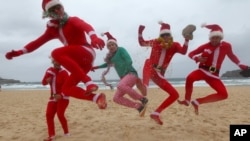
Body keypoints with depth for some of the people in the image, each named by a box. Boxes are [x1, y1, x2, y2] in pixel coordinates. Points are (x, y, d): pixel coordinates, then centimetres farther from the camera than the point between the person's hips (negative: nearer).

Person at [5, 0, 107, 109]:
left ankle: (88, 82, -36)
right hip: (80, 62, 8)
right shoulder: (53, 29, 18)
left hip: (87, 52, -7)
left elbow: (86, 26, -24)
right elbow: (38, 42, 18)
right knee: (67, 89, 2)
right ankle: (97, 97, -2)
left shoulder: (73, 20, -1)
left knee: (56, 53, -31)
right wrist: (19, 52, 8)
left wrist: (94, 37, -47)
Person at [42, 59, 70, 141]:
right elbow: (43, 83, 11)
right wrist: (46, 80, -13)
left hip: (63, 97, -6)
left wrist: (61, 95, -32)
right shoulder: (49, 71, 3)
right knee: (49, 115, 1)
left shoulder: (64, 72, -15)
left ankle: (66, 133, 6)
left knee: (60, 114, -14)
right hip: (53, 97, 7)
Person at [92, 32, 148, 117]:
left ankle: (142, 99, -23)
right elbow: (108, 64, 41)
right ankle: (139, 107, -4)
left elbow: (129, 61, -11)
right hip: (124, 77, 8)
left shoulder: (121, 49, 1)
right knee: (116, 98, -3)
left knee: (120, 86, -36)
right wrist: (96, 67, 40)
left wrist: (124, 73, -12)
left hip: (131, 74, -8)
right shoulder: (111, 56, 21)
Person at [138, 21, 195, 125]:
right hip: (149, 68, -3)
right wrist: (140, 32, 6)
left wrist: (187, 39, -30)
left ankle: (155, 114, 10)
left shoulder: (174, 45, 3)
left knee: (175, 95, 0)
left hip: (159, 74, 3)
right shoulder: (156, 42, 5)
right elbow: (142, 43, 19)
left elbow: (183, 51, -19)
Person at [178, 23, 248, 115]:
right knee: (190, 78, -35)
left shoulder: (227, 46, 1)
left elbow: (232, 56, 22)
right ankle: (187, 100, -13)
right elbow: (191, 54, 2)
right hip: (202, 70, -3)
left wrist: (241, 65, 24)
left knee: (223, 94, -10)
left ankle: (197, 102, 0)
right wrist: (197, 58, -19)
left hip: (214, 74, 4)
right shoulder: (205, 46, -6)